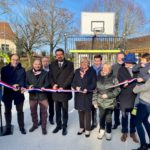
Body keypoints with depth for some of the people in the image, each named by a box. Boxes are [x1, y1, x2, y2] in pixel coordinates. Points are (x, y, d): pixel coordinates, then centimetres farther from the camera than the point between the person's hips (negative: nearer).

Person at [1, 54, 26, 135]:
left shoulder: (22, 70, 3)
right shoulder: (4, 69, 3)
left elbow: (23, 81, -1)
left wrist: (19, 86, -21)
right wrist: (12, 86, -18)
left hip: (19, 93, 0)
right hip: (7, 92, 1)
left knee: (20, 111, 8)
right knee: (7, 111, 10)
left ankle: (22, 127, 20)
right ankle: (8, 128, 23)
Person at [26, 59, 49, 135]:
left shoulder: (45, 73, 3)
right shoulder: (28, 73, 6)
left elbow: (47, 83, -2)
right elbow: (26, 82, 3)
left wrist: (44, 87, -21)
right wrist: (28, 86, -17)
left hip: (42, 95, -1)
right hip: (32, 95, 2)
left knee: (44, 112, 5)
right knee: (33, 111, 15)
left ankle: (44, 127, 19)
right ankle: (35, 124, 36)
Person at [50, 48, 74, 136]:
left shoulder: (69, 64, 0)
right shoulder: (52, 64, 11)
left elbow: (70, 77, -7)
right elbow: (51, 76, 7)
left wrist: (63, 87, -16)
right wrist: (53, 84, -12)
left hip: (65, 90, -3)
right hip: (56, 90, 3)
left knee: (65, 110, 6)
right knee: (57, 109, 13)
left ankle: (64, 126, 19)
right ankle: (58, 125, 26)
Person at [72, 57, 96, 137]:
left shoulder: (92, 71, -1)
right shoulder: (77, 71, 11)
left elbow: (93, 83, -6)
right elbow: (73, 82, 8)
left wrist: (87, 89, -20)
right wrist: (76, 87, -12)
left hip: (88, 95, -3)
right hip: (78, 94, 4)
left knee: (87, 112, 4)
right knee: (80, 111, 12)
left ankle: (87, 129, 17)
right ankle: (81, 127, 28)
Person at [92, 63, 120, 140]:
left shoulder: (113, 79, -7)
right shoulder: (98, 79, 2)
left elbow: (117, 90, -6)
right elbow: (95, 91, 5)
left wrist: (108, 95, -15)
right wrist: (94, 101, 2)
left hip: (110, 102, -2)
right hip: (101, 102, 2)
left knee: (108, 118, 4)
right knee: (101, 117, 8)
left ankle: (108, 132, 27)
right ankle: (102, 130, 33)